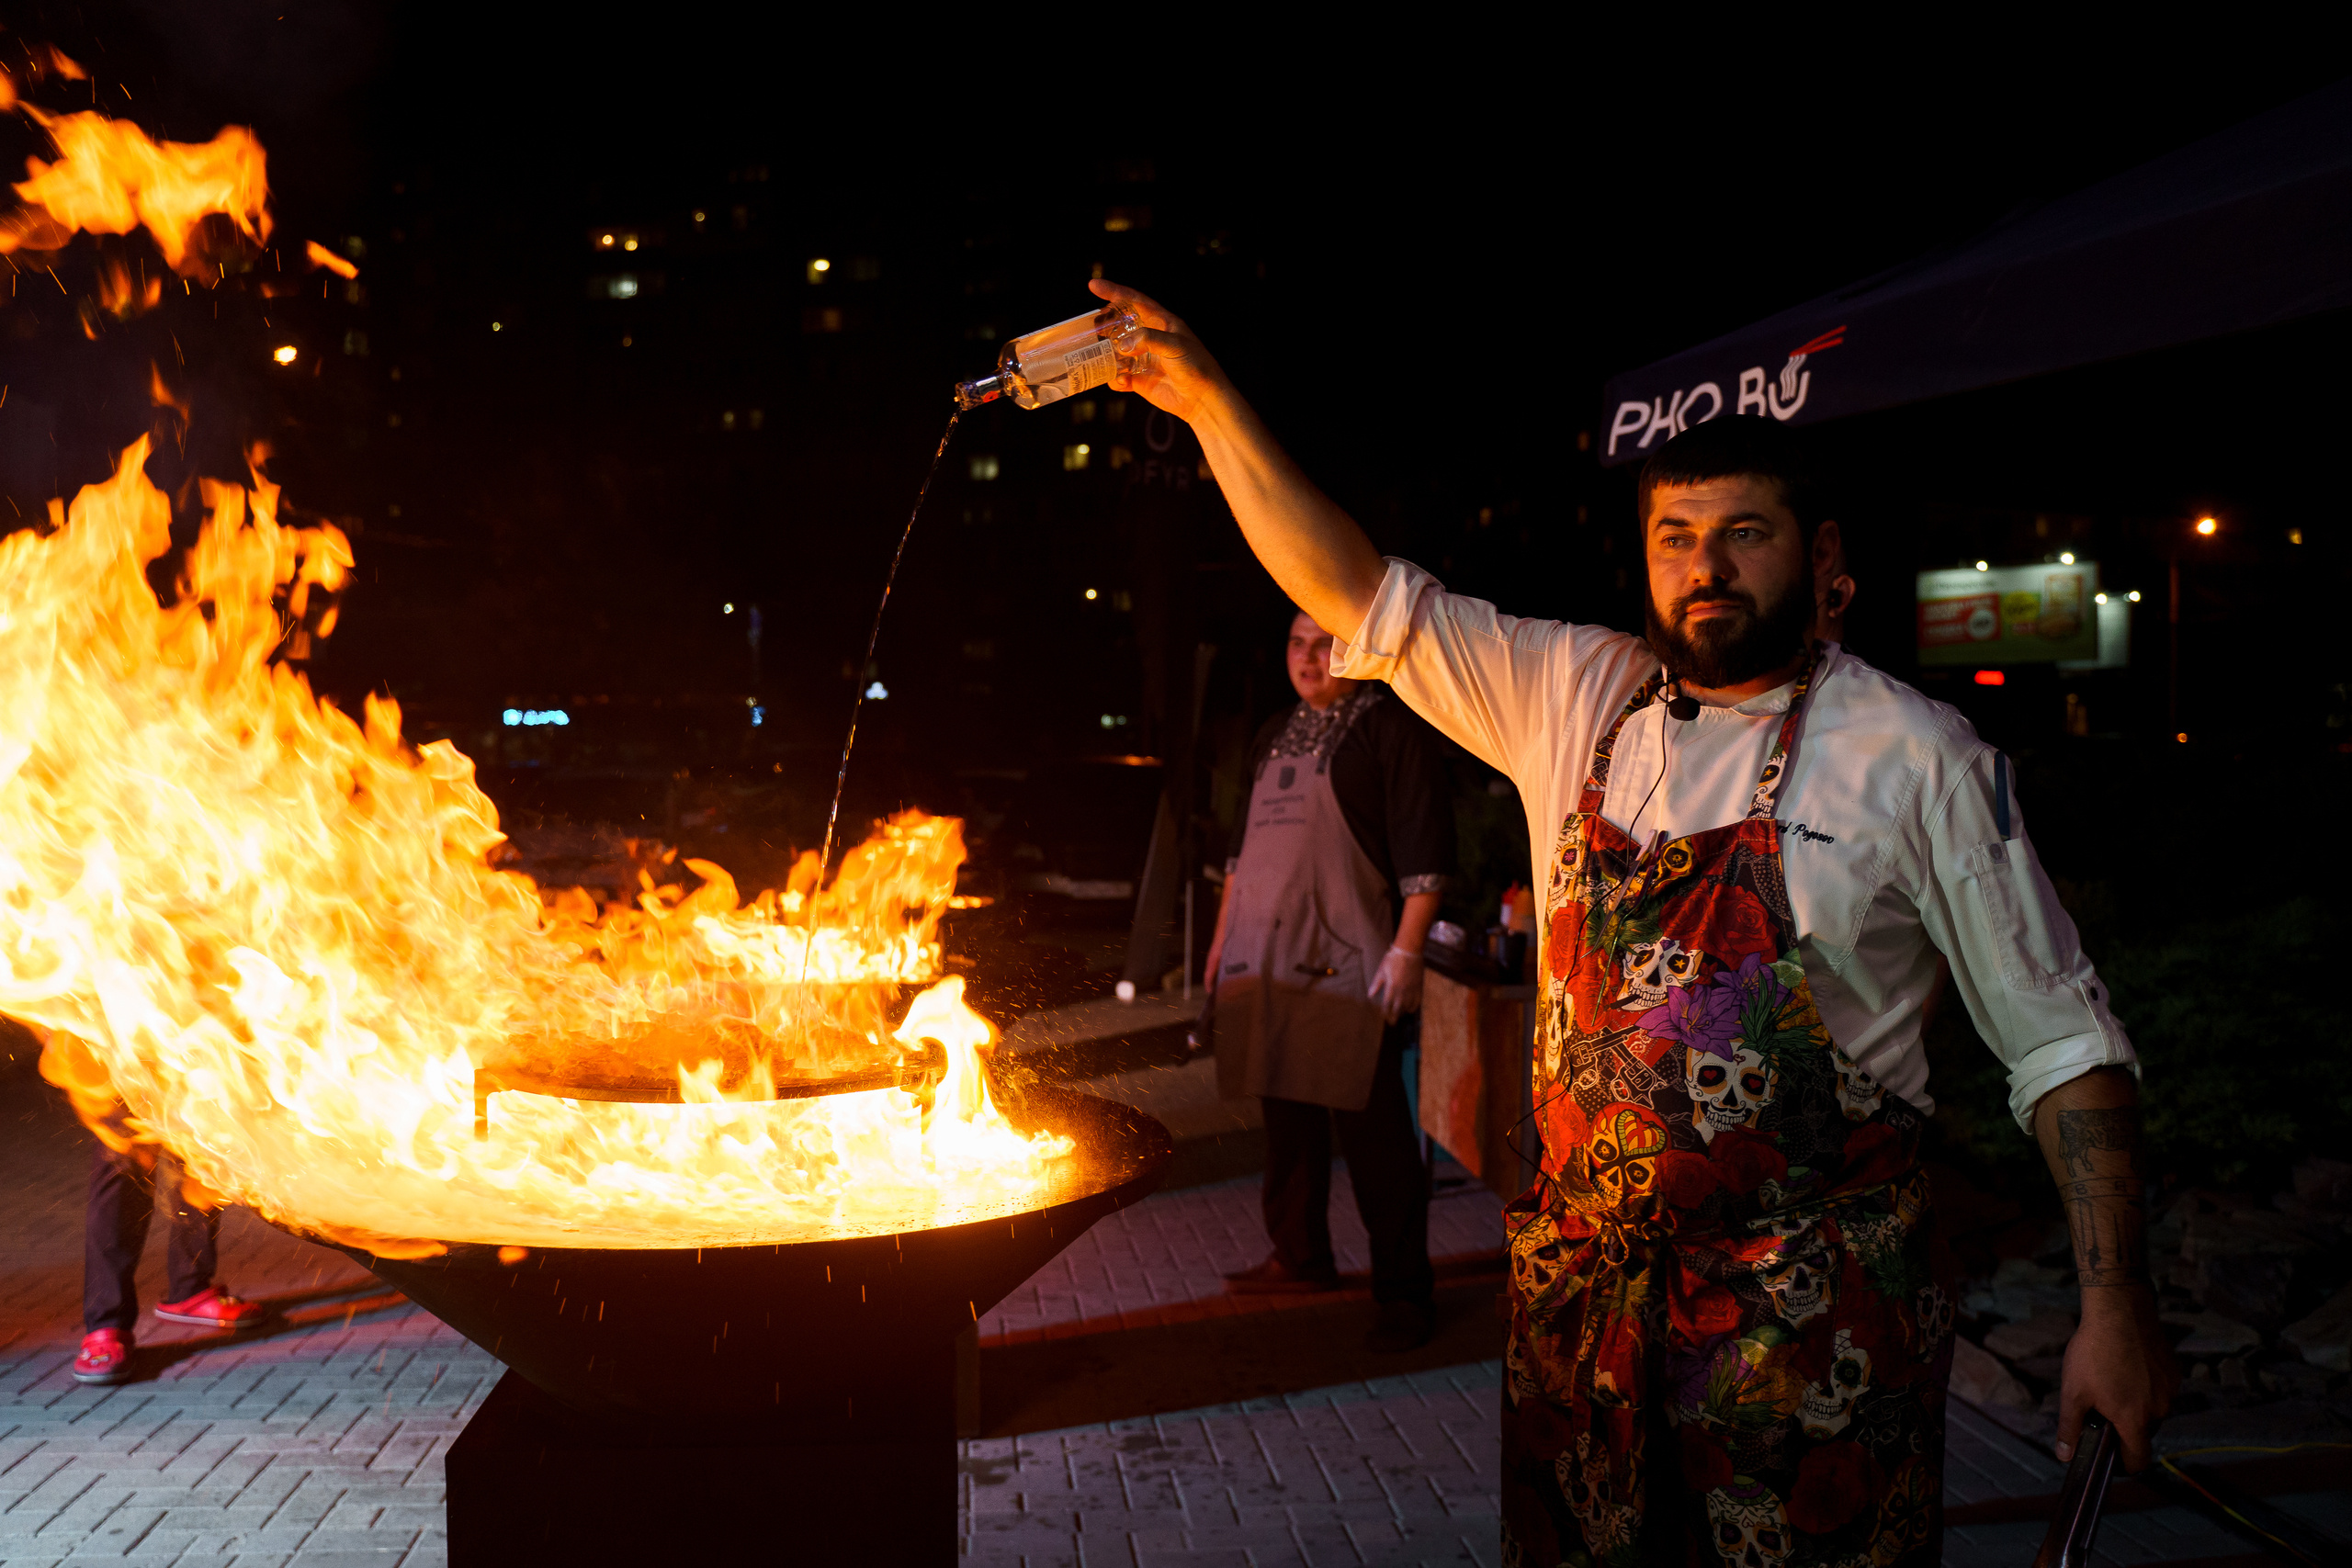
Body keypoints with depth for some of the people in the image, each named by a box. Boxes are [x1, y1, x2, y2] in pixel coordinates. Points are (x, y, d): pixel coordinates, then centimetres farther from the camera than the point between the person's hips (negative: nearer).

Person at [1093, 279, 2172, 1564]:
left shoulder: (1915, 756, -6)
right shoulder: (1572, 696, 3)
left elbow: (2060, 1040, -4)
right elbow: (1357, 597, 4)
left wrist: (2116, 1305, -10)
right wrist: (1210, 400, 0)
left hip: (1813, 1308, -3)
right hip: (1582, 1273, 4)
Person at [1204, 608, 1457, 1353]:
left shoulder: (1392, 727, -4)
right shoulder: (1276, 736, 19)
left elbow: (1422, 850, -11)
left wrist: (1406, 949, -17)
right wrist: (1223, 938, 23)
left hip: (1349, 964, -7)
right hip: (1266, 964, 7)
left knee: (1372, 1126, -4)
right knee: (1287, 1117, 15)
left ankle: (1403, 1291, 6)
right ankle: (1300, 1256, 30)